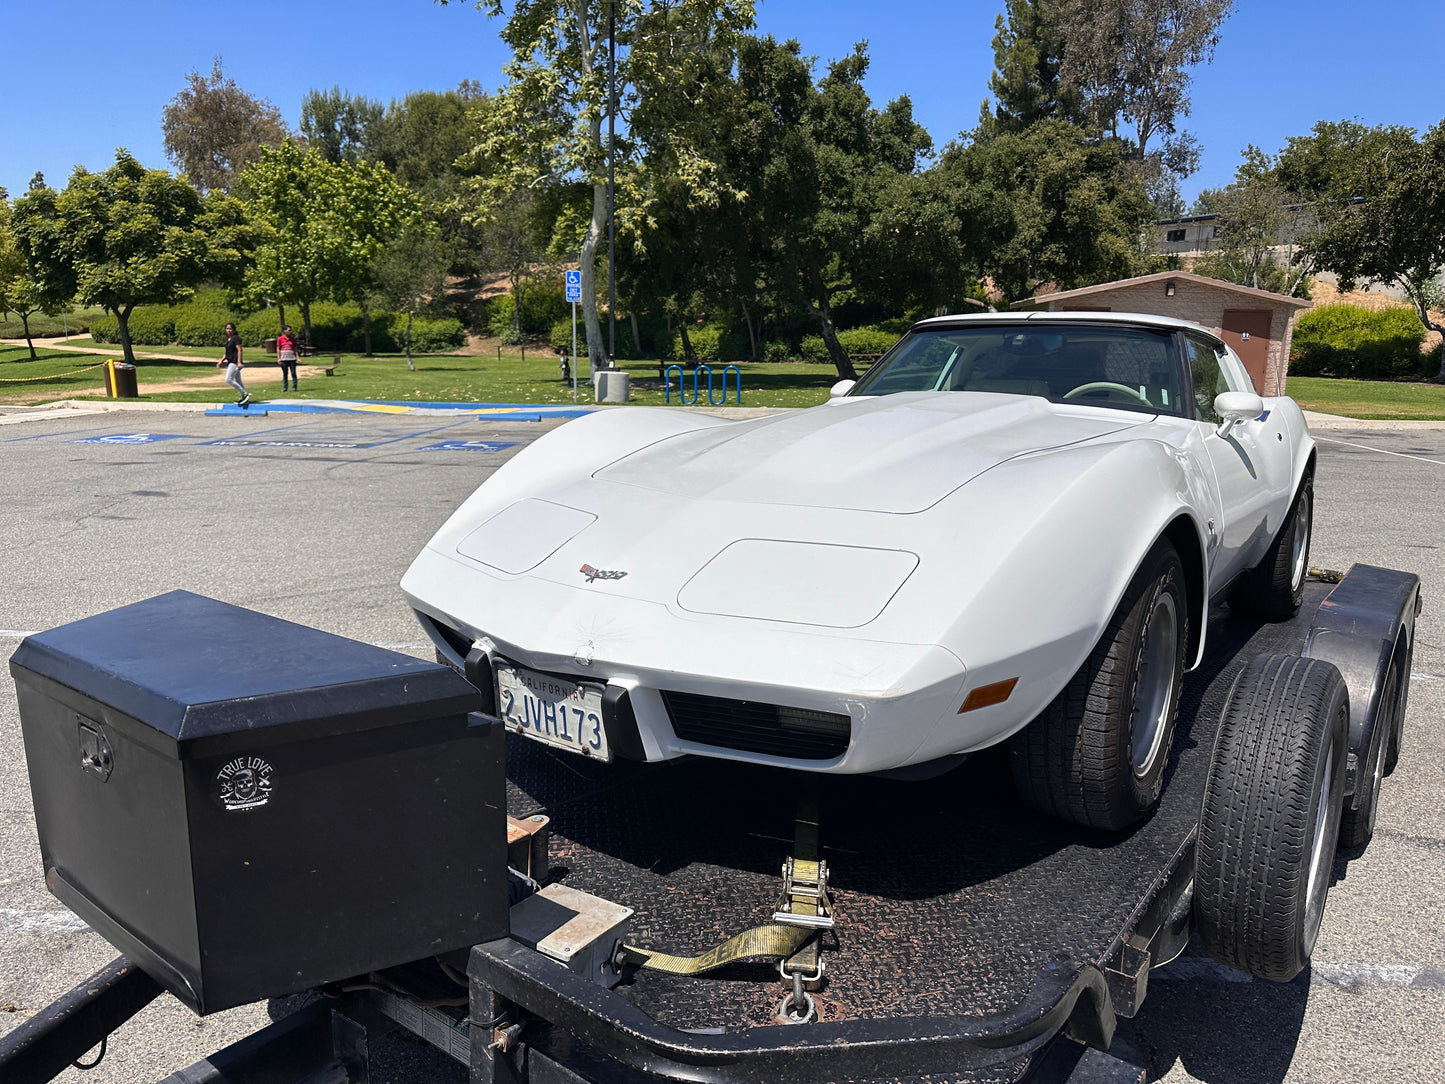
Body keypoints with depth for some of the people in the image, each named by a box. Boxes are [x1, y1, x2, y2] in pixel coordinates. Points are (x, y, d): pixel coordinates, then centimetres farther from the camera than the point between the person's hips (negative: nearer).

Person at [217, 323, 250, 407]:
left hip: (235, 362, -10)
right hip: (230, 362, 10)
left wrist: (239, 362, -23)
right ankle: (245, 399, 14)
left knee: (228, 379, -17)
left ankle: (245, 394, -15)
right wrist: (221, 360, 20)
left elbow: (239, 350, -16)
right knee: (237, 381, 10)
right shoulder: (228, 339, 19)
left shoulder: (236, 338, -9)